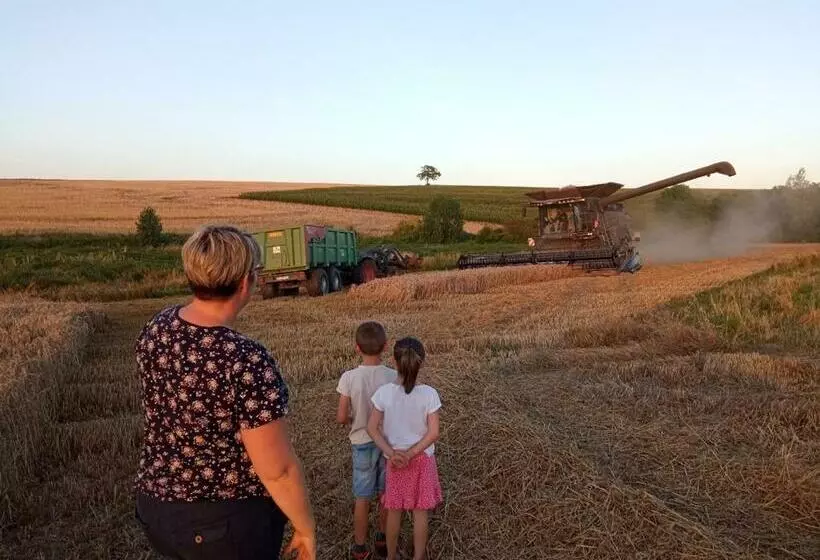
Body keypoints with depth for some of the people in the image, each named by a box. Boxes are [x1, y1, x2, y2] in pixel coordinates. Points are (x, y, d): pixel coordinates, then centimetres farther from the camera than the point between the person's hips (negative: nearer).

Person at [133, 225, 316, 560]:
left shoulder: (157, 328, -7)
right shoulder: (248, 362, -30)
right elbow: (278, 469, -24)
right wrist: (306, 528, -9)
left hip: (158, 505, 7)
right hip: (229, 522, -7)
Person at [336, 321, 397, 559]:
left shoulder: (349, 377, -19)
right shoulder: (394, 377, -17)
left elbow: (341, 417, -14)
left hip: (363, 443, -1)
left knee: (362, 498, 13)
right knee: (386, 494, 19)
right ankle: (383, 539, 35)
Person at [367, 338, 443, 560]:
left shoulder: (384, 392, -16)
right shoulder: (429, 394, -18)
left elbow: (372, 428, -13)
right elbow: (433, 433, -17)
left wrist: (392, 453, -14)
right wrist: (411, 454, -13)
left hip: (394, 458, 1)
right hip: (423, 458, -1)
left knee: (394, 511, 18)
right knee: (420, 512, 15)